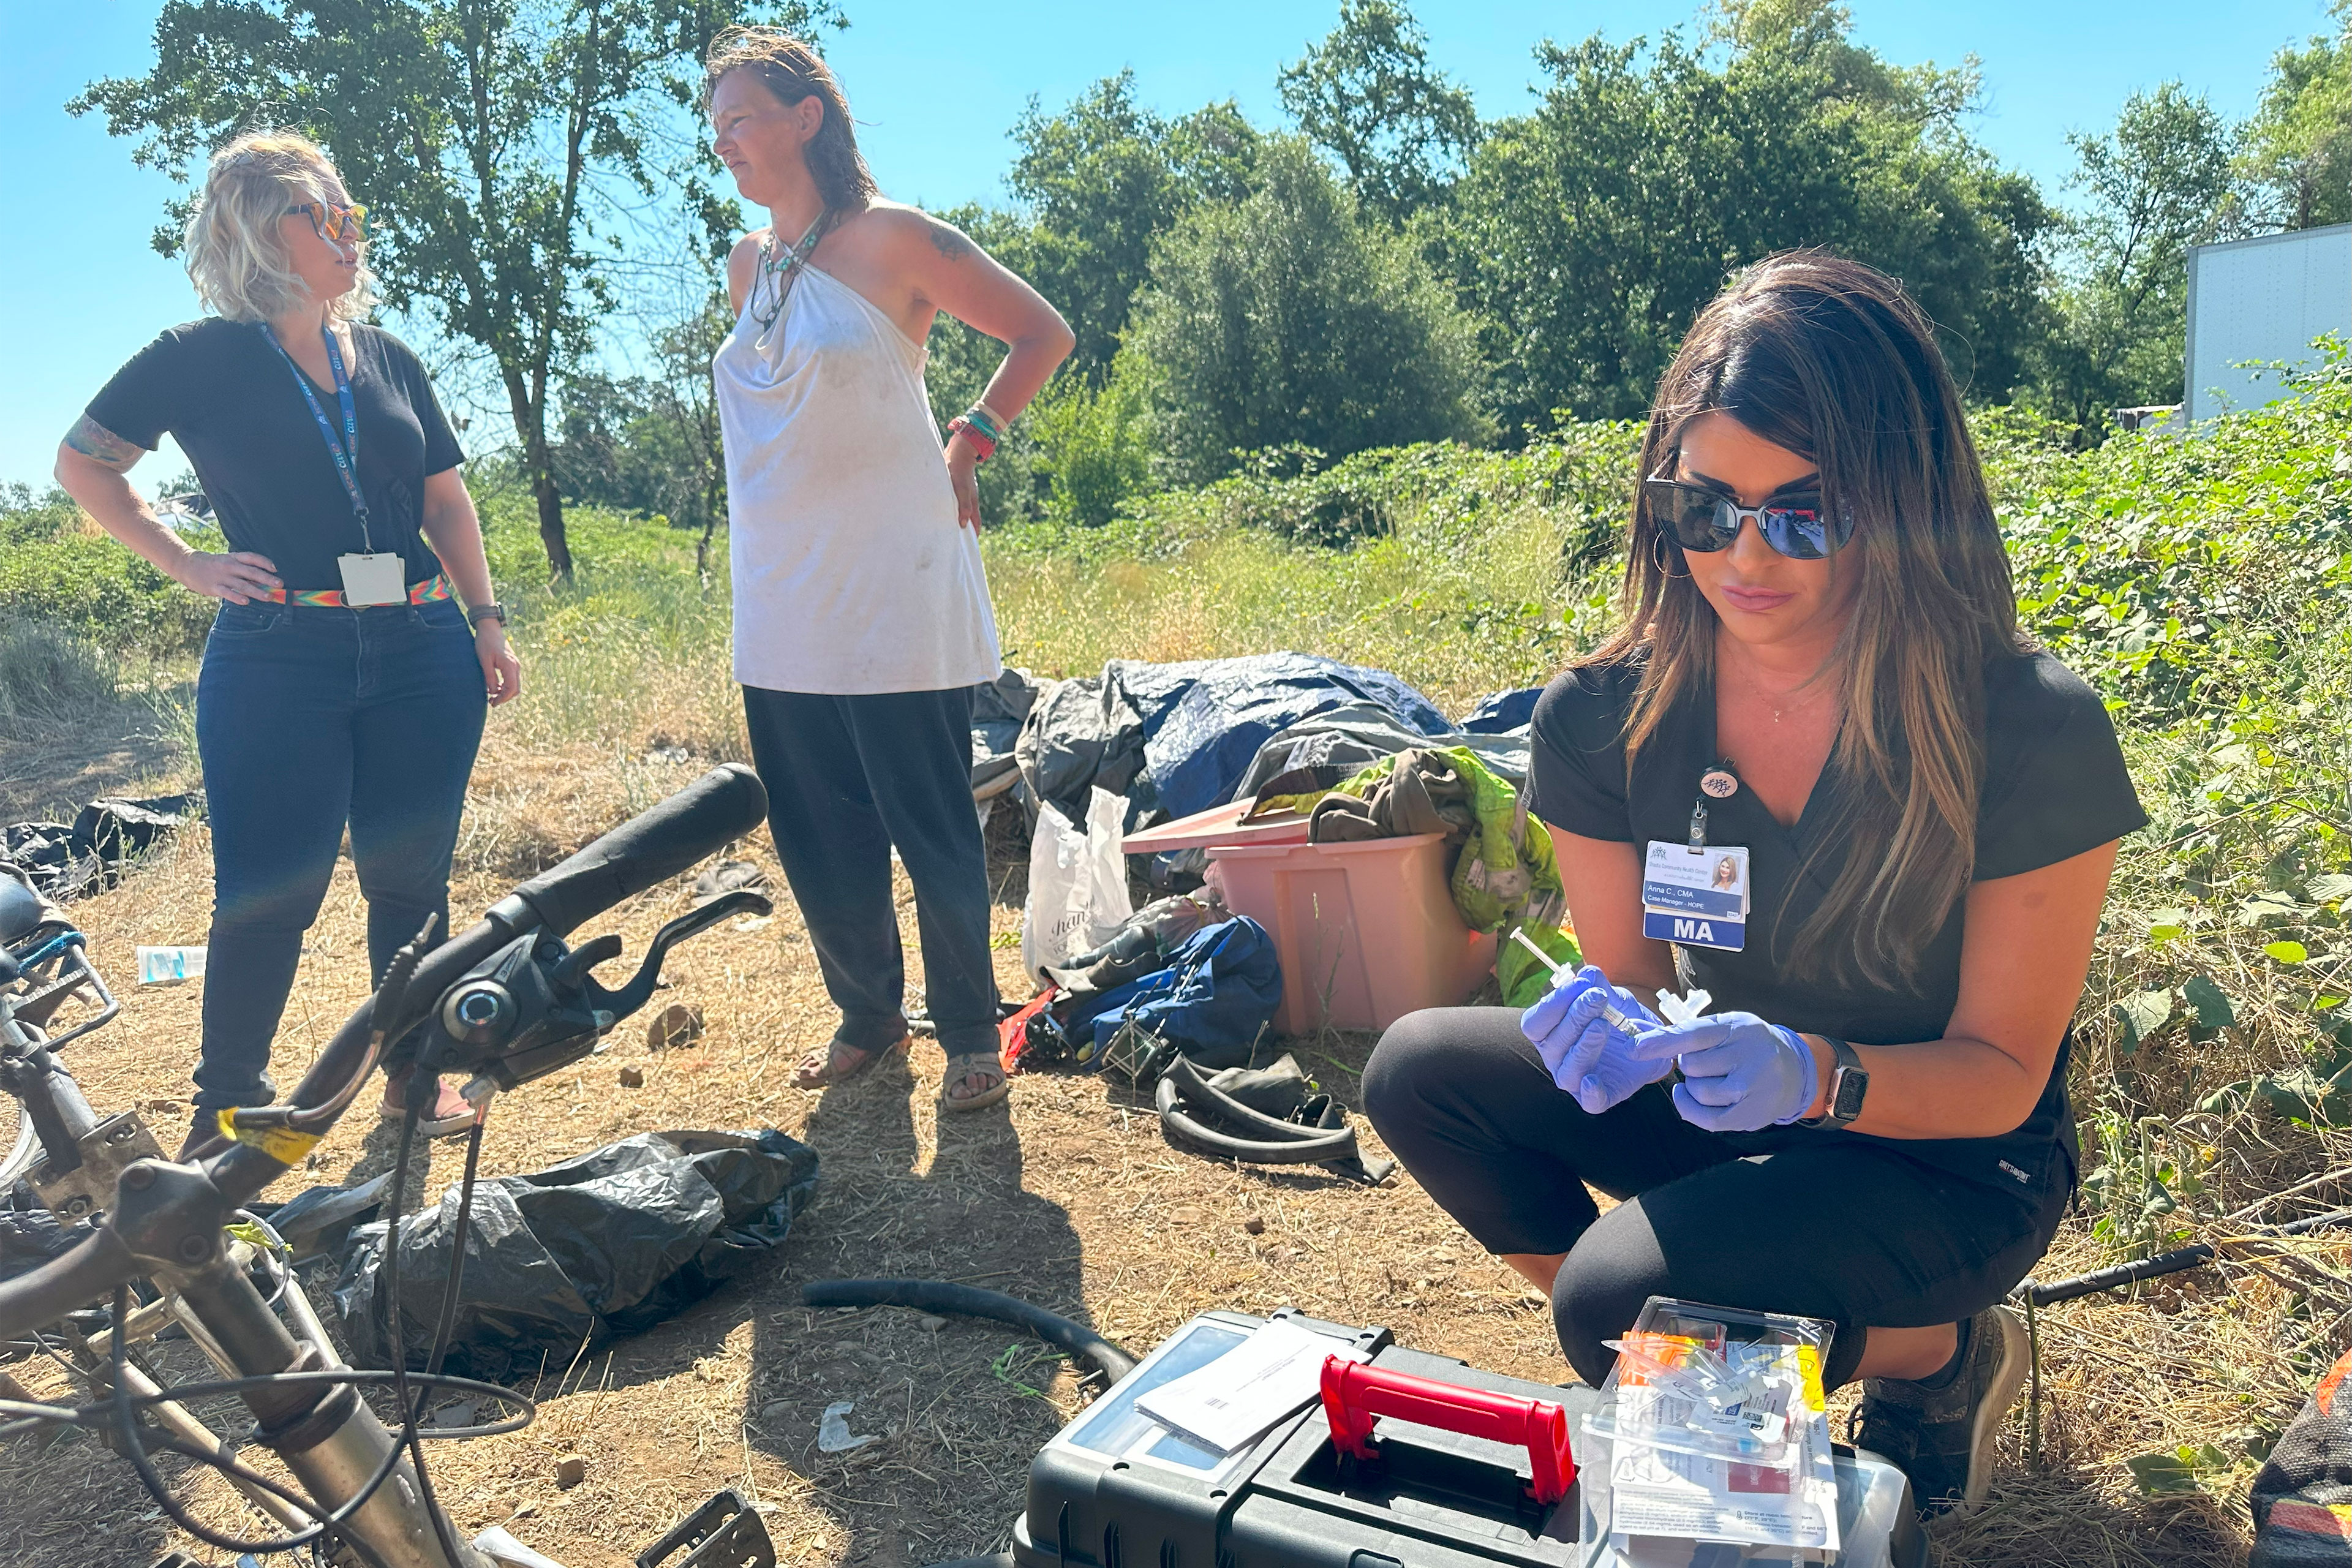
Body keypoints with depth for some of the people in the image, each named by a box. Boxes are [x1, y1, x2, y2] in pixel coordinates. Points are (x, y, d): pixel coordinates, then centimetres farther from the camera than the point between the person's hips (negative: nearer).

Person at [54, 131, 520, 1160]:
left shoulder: (388, 360, 13)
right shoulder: (204, 359, 1)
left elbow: (447, 500, 16)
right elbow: (82, 465, 8)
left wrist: (487, 622, 8)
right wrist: (185, 565, 0)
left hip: (420, 651, 4)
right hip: (277, 660, -4)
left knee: (411, 878, 8)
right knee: (266, 893, -1)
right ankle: (226, 1112, 14)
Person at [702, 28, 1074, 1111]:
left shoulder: (892, 240, -6)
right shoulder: (749, 266, 13)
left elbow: (1044, 334, -2)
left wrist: (967, 445, -7)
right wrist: (758, 519, 16)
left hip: (892, 595, -6)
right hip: (780, 607, 6)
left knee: (933, 830, 0)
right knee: (816, 839, 10)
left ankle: (970, 1033, 16)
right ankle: (867, 1015, 28)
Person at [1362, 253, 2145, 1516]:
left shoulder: (2032, 731, -23)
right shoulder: (1603, 718, -14)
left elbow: (2000, 1072, -16)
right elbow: (1630, 974, -4)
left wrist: (1820, 1075, -36)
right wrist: (1615, 1028, -28)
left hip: (1949, 1165, -4)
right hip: (1729, 1119, 4)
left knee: (1620, 1297, -28)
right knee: (1423, 1068, -15)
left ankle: (1945, 1357, 4)